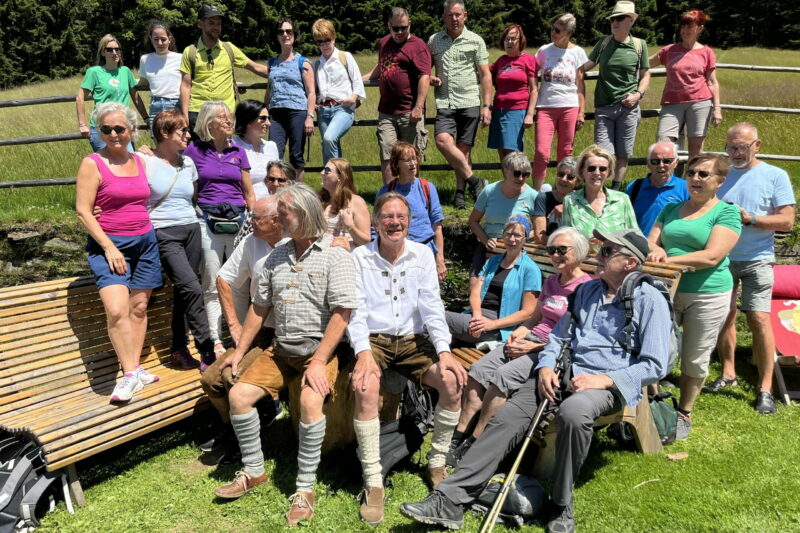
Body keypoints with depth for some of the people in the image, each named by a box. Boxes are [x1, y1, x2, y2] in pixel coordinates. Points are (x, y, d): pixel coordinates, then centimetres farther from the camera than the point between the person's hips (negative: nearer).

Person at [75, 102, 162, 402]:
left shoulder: (140, 161, 11)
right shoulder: (93, 163, -5)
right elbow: (82, 211, -9)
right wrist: (109, 247, -14)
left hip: (145, 241, 5)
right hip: (109, 245, -5)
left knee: (139, 306, 5)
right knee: (116, 309, -18)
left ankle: (136, 369, 15)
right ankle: (130, 374, -8)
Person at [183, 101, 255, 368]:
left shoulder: (238, 152, 12)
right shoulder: (195, 151, 5)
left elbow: (249, 193, 14)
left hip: (237, 220, 2)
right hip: (208, 222, -2)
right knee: (212, 286, 2)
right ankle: (216, 344, 9)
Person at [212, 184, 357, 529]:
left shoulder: (335, 256, -9)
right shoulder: (276, 257, 11)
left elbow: (342, 313, -16)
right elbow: (259, 307, 17)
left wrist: (318, 363, -23)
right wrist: (239, 352, 13)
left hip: (319, 350, -6)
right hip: (281, 350, 7)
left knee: (310, 401, -31)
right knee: (238, 394, -7)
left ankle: (305, 488, -13)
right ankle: (253, 472, 13)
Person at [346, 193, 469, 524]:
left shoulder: (422, 254, 6)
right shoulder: (360, 257, 2)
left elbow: (432, 306, -1)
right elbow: (356, 310, -6)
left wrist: (444, 351, -15)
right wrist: (363, 353, -23)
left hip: (413, 340, 2)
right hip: (374, 339, -2)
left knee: (452, 381, -24)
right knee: (365, 386, -33)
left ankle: (436, 464, -2)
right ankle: (373, 482, -21)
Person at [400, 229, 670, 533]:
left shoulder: (649, 301, -3)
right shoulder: (586, 290, 16)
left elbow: (654, 366, -6)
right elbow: (559, 336, 20)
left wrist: (605, 380, -18)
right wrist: (546, 366, 1)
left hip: (610, 382, -5)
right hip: (567, 371, 5)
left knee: (573, 412, -39)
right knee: (508, 416, -17)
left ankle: (561, 506, -17)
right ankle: (451, 500, -19)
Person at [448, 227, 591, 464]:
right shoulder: (551, 282, 20)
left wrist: (534, 347, -17)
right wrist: (518, 333, 3)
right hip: (532, 339, 8)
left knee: (504, 375, -30)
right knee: (479, 368, -15)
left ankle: (472, 445, -22)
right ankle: (457, 438, -15)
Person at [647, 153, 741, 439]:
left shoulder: (726, 212, -3)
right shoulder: (671, 209, 13)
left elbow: (712, 256, -15)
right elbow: (651, 241, 8)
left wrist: (669, 260, -19)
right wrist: (655, 251, -16)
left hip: (708, 294, -4)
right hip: (666, 290, 4)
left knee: (695, 359, 8)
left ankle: (684, 414, 26)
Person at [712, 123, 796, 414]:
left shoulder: (775, 176, -1)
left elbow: (786, 221, -5)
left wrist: (749, 219, -18)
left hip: (756, 259, -3)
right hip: (721, 257, 3)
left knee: (759, 318, -9)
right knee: (724, 315, 7)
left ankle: (765, 388, -1)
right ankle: (728, 374, 21)